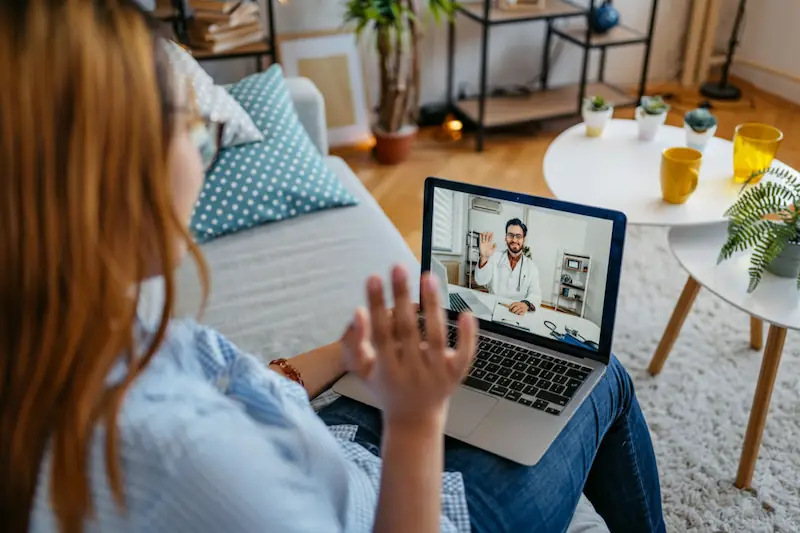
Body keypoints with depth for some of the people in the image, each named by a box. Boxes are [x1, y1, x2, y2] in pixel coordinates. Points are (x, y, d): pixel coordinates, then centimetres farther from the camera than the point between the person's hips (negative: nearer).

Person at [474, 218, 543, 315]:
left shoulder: (531, 266, 6)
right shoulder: (495, 258, 5)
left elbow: (535, 294, -7)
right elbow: (481, 280, -8)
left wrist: (526, 304, -31)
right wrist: (484, 258, -29)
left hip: (517, 314, 2)